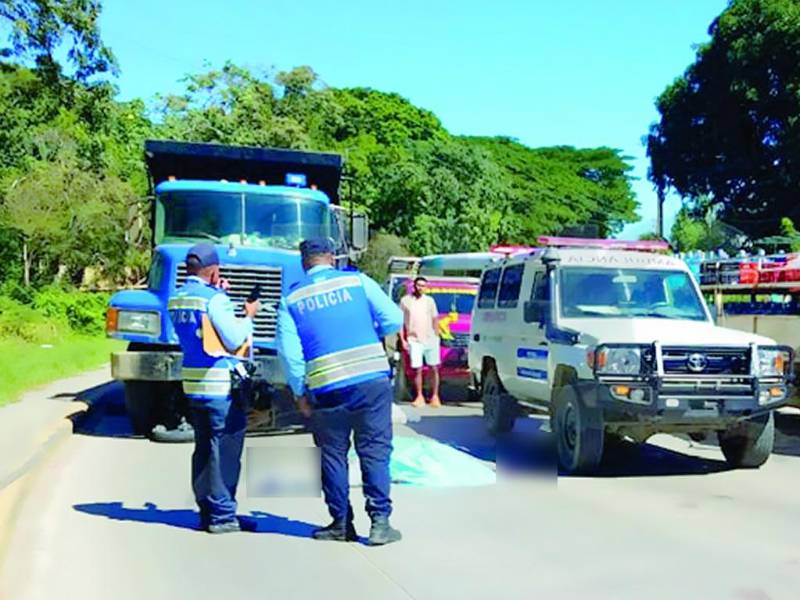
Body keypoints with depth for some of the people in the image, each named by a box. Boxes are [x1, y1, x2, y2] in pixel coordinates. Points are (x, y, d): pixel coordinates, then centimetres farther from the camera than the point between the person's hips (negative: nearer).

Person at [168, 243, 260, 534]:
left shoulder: (177, 299, 11)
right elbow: (233, 339, -17)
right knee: (225, 451, -2)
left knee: (204, 449, 15)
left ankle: (206, 512, 22)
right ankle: (222, 515, 3)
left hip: (194, 383, 9)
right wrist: (249, 316, -1)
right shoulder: (214, 299, -15)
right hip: (222, 385, -8)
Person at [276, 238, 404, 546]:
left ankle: (341, 523, 17)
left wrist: (300, 392, 9)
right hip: (371, 380, -1)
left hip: (325, 388, 1)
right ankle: (380, 521, 2)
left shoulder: (291, 299, 7)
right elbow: (393, 319, 1)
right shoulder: (357, 281, 4)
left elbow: (288, 351, 1)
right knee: (374, 452, 4)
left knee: (333, 454, 12)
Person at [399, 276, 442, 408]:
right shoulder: (405, 300, 4)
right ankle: (419, 397, 9)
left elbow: (435, 320, 13)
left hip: (430, 339, 2)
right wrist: (403, 340, 0)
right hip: (414, 340, -2)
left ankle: (435, 396, 13)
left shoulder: (429, 300, 10)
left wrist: (436, 337, 5)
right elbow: (401, 321, 5)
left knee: (434, 368, 3)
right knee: (417, 369, -2)